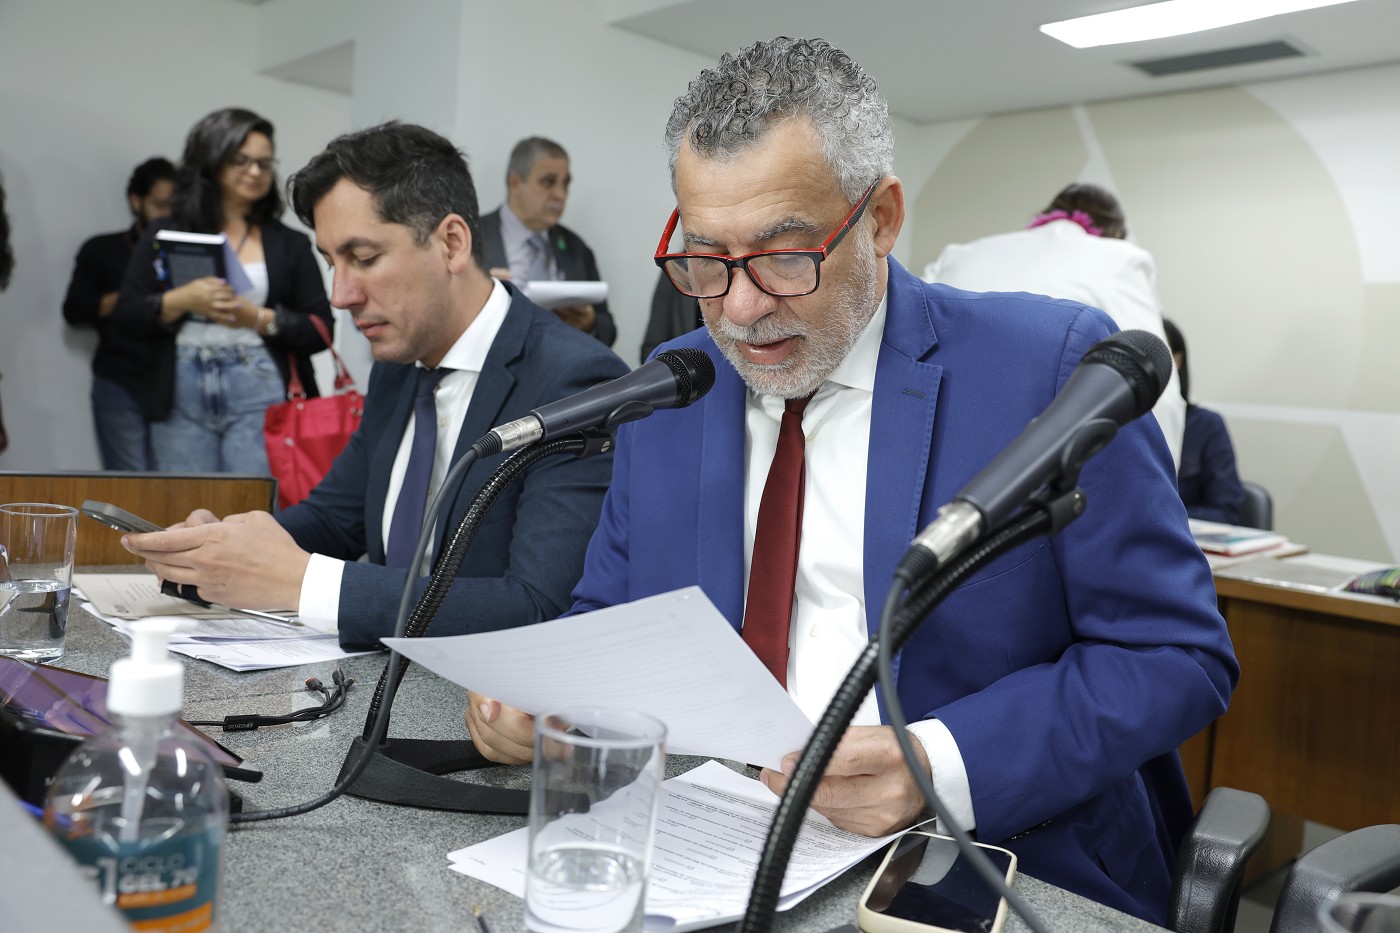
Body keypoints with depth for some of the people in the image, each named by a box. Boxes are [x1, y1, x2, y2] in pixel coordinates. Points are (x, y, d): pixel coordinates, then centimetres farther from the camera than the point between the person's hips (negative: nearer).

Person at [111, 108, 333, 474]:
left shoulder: (289, 244, 11)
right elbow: (124, 317, 7)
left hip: (260, 392, -1)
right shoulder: (164, 236, 13)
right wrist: (181, 300, -10)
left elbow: (321, 330, 3)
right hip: (181, 394, 2)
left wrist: (258, 317, -11)